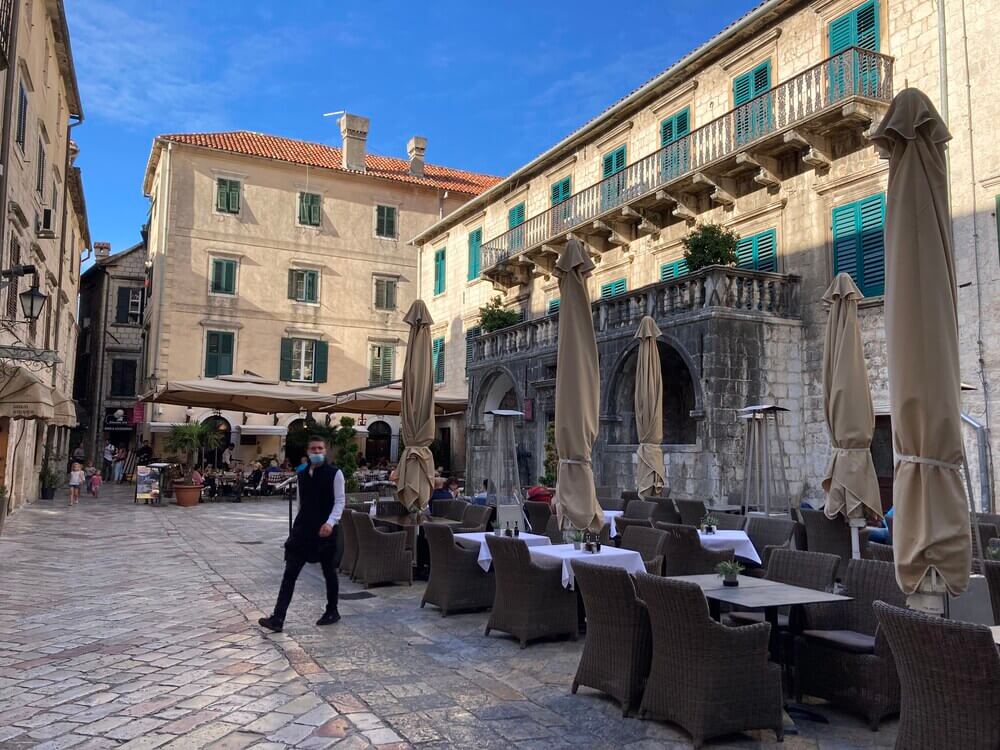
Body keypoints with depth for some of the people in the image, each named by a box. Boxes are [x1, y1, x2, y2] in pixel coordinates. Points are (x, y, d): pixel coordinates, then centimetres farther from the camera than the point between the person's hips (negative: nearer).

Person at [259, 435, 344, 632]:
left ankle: (332, 611, 28)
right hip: (302, 528, 4)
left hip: (325, 529, -4)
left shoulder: (334, 473, -6)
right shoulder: (302, 475, 9)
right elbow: (300, 503, 16)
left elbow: (340, 501, -10)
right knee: (290, 572, -3)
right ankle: (278, 618, -3)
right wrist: (299, 526, 17)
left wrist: (330, 522, -23)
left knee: (328, 571, 10)